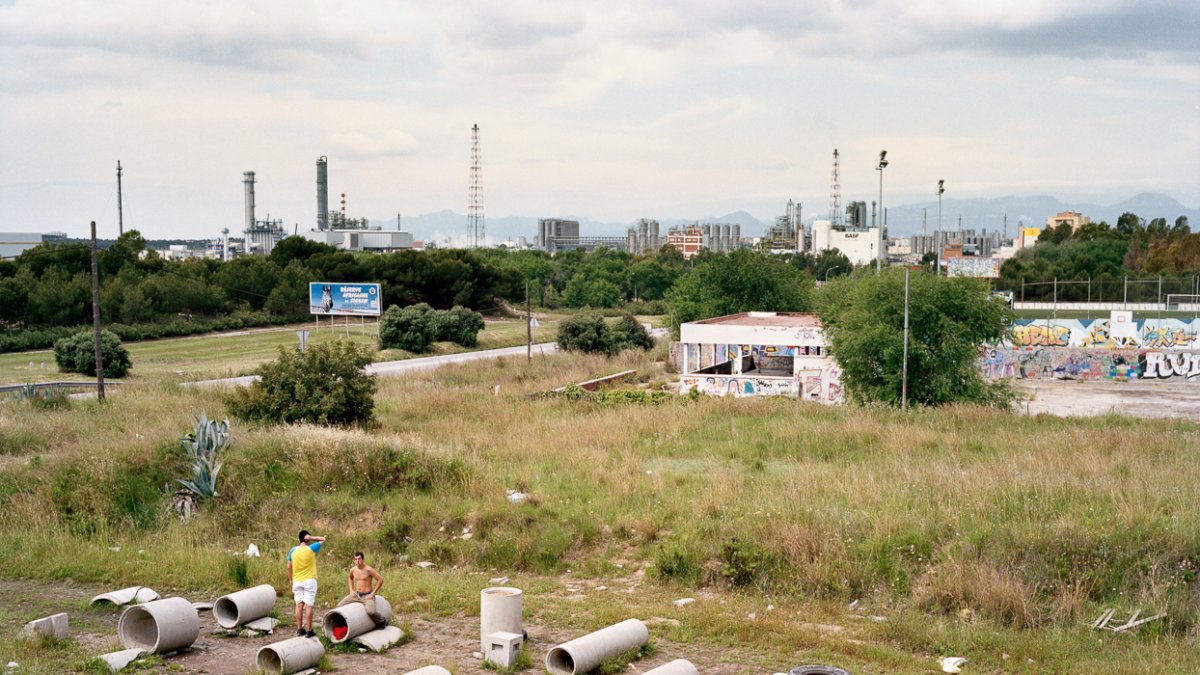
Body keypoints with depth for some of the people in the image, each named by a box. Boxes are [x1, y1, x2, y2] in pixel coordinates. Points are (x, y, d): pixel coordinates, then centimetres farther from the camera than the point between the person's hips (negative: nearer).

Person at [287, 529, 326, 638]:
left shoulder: (293, 551, 2)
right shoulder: (311, 548, -8)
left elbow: (289, 567, 5)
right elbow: (323, 539, 3)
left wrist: (291, 580, 13)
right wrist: (311, 538, -7)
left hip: (297, 581, 3)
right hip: (309, 580, -3)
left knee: (299, 605, 6)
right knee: (308, 605, -4)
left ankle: (299, 629, 8)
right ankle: (309, 630, -4)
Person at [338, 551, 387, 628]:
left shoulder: (368, 569, -16)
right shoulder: (353, 569, 1)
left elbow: (380, 580, -17)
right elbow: (350, 578, 26)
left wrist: (372, 594, -15)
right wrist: (351, 590, 12)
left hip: (367, 596, -6)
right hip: (357, 595, 6)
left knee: (370, 612, -32)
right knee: (340, 606, -7)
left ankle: (382, 621, -1)